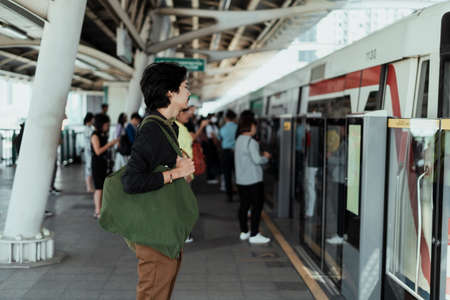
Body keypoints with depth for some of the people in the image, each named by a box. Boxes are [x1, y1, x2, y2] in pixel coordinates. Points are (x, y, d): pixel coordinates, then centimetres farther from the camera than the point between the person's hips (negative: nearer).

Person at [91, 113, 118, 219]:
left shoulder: (103, 135, 13)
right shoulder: (95, 135, -11)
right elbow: (98, 151, -18)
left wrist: (114, 143, 8)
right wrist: (110, 143, -16)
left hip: (103, 163, 8)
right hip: (97, 163, -8)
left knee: (103, 187, 8)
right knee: (99, 188, -9)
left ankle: (99, 209, 13)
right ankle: (98, 211, -8)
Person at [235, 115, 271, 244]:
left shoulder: (239, 140, 11)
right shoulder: (251, 142, -16)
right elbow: (257, 160, -20)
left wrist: (262, 156, 14)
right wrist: (266, 157, -1)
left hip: (241, 180, 9)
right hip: (253, 180, -8)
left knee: (244, 205, 14)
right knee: (257, 206, -1)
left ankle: (244, 232, 22)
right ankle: (254, 235, 0)